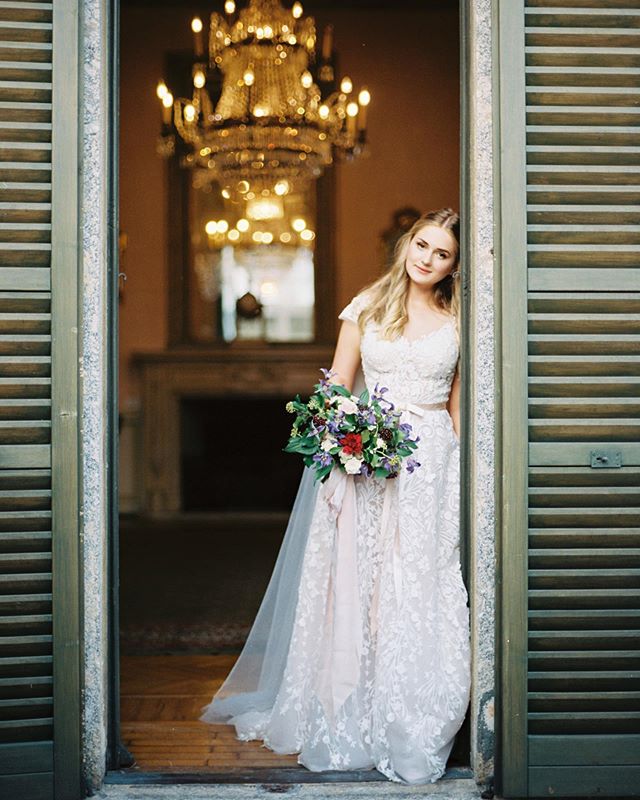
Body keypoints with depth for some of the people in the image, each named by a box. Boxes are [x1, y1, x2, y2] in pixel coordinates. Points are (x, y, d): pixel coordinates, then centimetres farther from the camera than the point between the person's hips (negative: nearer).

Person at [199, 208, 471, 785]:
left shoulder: (457, 323, 8)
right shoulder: (368, 307, 7)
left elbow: (457, 405, 11)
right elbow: (337, 390, 5)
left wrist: (459, 471, 4)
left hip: (433, 462, 0)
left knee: (422, 590, -1)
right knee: (355, 582, 1)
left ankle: (410, 726, 11)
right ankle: (351, 718, 14)